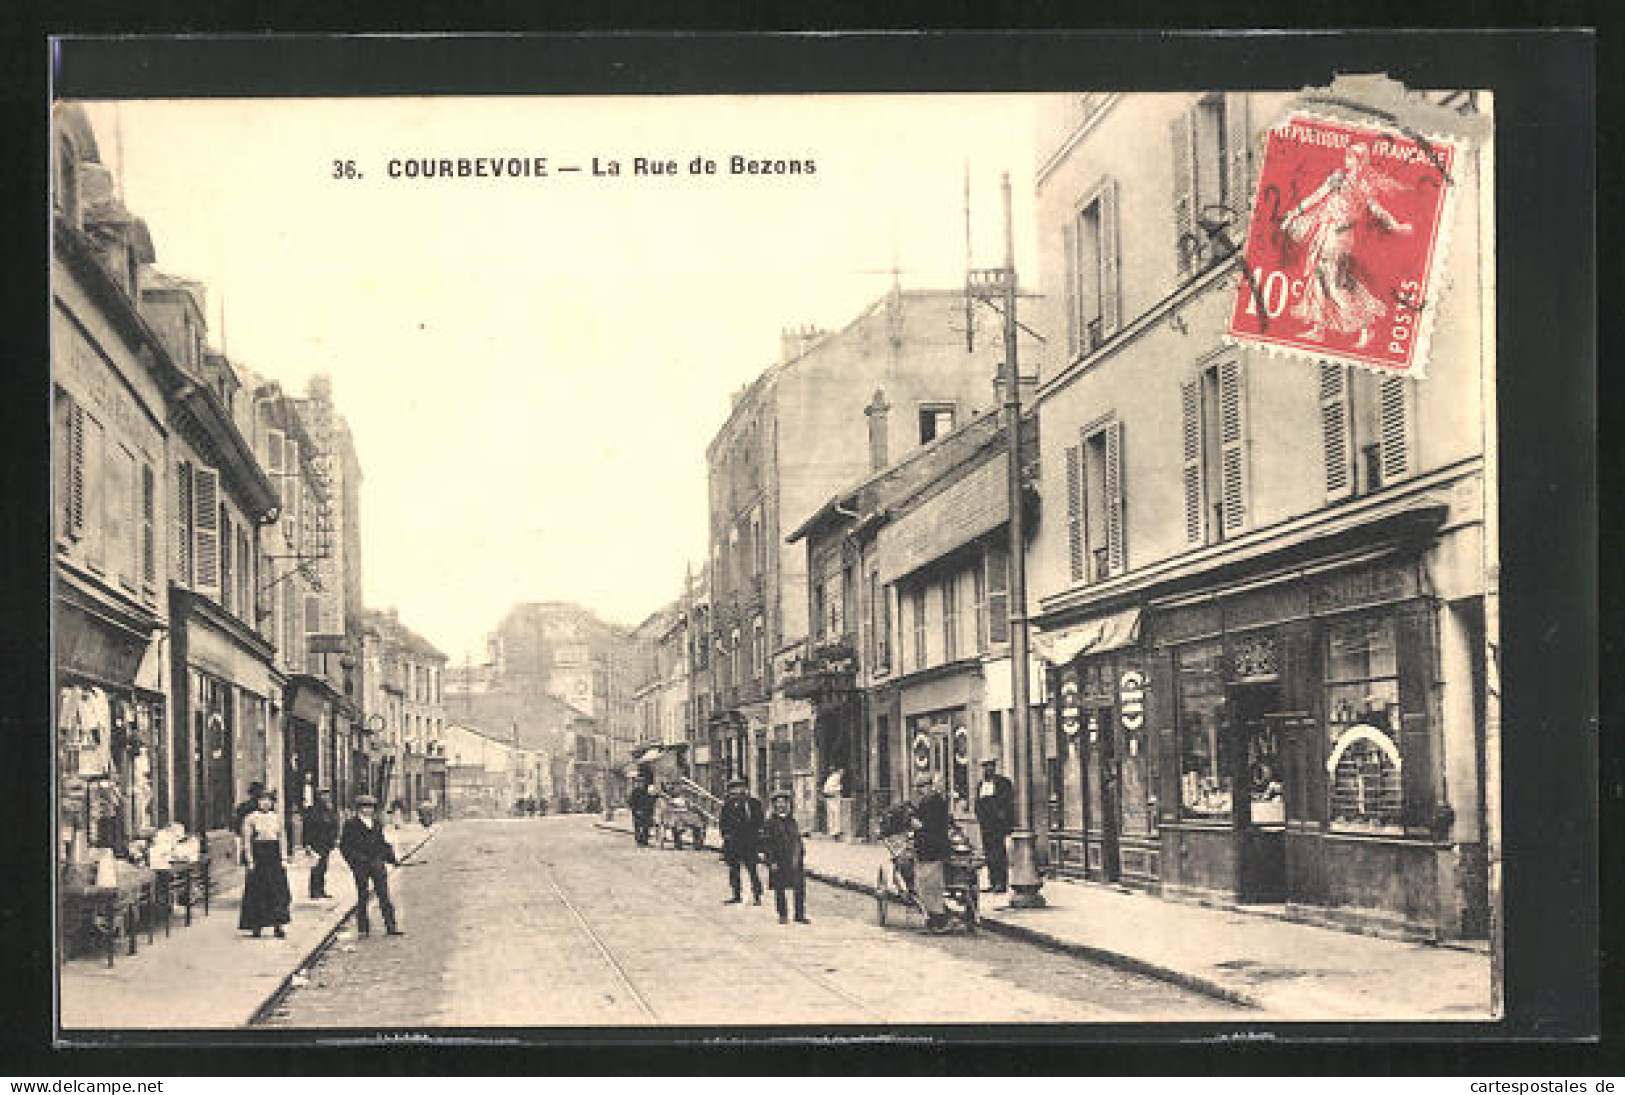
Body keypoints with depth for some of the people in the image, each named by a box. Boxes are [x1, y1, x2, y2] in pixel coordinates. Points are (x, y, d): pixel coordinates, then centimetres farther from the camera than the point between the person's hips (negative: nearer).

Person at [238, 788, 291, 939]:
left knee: (277, 891, -1)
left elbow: (282, 838, 11)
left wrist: (284, 858, 3)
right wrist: (250, 860, -10)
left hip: (274, 855, 3)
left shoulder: (277, 817, 10)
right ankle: (256, 926, 8)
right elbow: (247, 840, -3)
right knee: (257, 892, 0)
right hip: (258, 855, -3)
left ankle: (277, 925, 1)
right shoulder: (250, 818, -1)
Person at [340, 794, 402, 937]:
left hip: (377, 863, 4)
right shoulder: (351, 825, -1)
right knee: (362, 896, 2)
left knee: (384, 895, 1)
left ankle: (391, 926, 3)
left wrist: (392, 858, 12)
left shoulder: (377, 824, 13)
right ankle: (362, 928, 10)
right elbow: (344, 846, -2)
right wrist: (353, 860, -13)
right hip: (360, 865, -4)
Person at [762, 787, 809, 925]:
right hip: (778, 863, -4)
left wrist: (802, 858, 12)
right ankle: (782, 916, 12)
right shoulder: (771, 823, -3)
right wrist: (772, 861, -13)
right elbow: (766, 843, -6)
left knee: (800, 889, 3)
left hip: (794, 862, 4)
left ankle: (800, 915, 11)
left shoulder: (793, 822, 12)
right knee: (779, 890, 3)